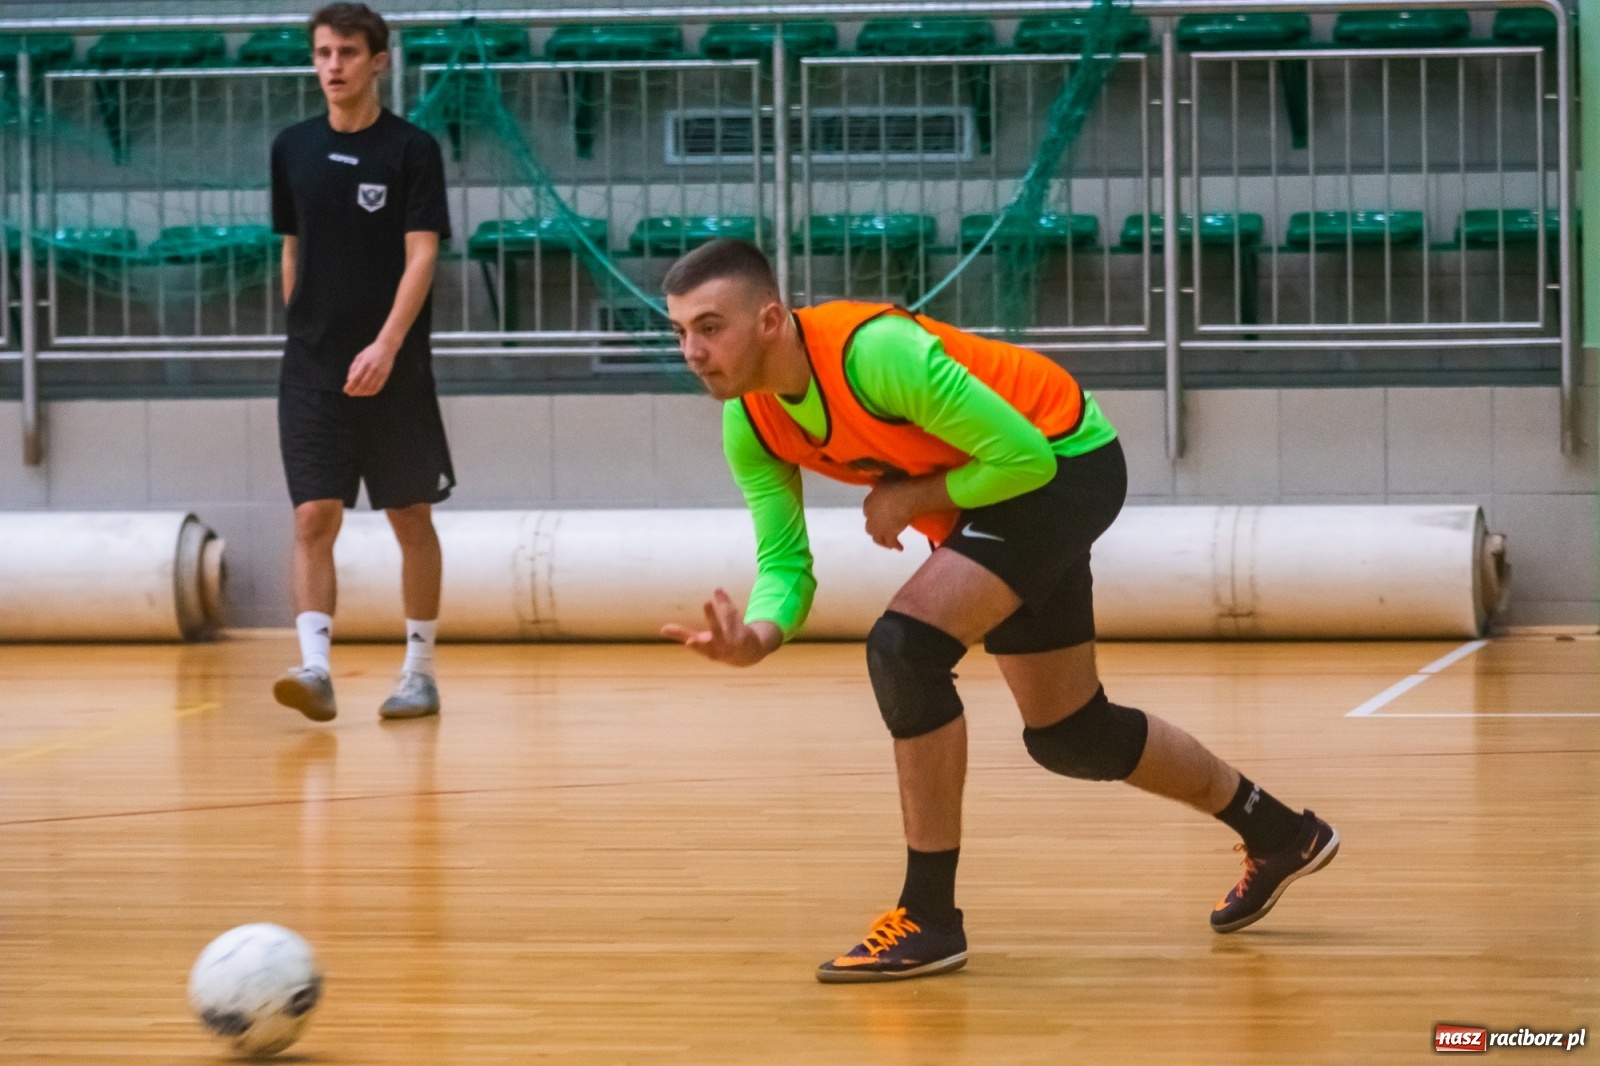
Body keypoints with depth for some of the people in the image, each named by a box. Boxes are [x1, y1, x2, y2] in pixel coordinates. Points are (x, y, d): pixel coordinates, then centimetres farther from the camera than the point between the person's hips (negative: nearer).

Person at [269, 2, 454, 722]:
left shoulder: (411, 149, -5)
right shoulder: (293, 149, 7)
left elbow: (421, 256, -12)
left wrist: (386, 345, -23)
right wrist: (304, 333, 13)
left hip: (392, 367, -3)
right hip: (312, 367, 3)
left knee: (412, 520, 6)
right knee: (314, 517, -9)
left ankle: (419, 673, 16)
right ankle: (315, 669, -16)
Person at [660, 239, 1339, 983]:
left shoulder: (873, 353, -34)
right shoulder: (749, 425, -11)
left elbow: (1026, 455, -29)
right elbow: (783, 559, -8)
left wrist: (914, 498, -22)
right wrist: (757, 635, -28)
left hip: (1065, 461, -9)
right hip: (987, 500, 9)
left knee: (905, 646, -26)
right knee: (1066, 735, 17)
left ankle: (929, 921, -16)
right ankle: (1280, 836, 40)